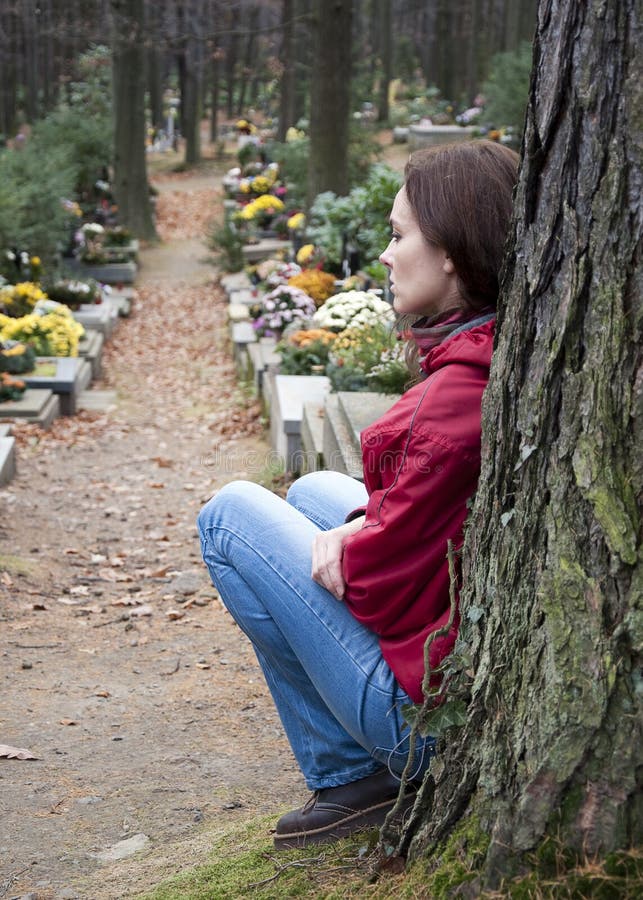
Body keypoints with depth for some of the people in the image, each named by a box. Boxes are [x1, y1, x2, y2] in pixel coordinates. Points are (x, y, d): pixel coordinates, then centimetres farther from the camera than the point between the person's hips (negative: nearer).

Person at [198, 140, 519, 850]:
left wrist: (342, 549, 0)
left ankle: (348, 774, 8)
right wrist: (364, 527, -1)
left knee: (229, 514, 3)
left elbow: (380, 572, -21)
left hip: (426, 699, -9)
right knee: (315, 491, 26)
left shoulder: (460, 392, -28)